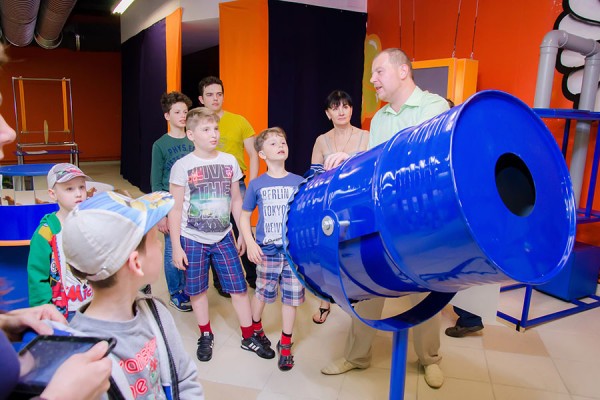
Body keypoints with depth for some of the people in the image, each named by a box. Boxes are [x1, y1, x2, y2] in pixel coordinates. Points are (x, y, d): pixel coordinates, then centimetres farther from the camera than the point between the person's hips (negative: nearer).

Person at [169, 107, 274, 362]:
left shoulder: (229, 161, 0)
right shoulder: (182, 166, -8)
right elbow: (175, 209, -6)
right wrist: (176, 246, -7)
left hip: (223, 237, 2)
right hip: (192, 239, -2)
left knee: (239, 286, 3)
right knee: (197, 289, 10)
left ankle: (249, 337, 19)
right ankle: (206, 336, 31)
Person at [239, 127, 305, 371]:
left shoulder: (299, 182, -1)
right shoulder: (257, 184, -1)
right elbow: (245, 216, 6)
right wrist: (250, 244, -5)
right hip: (267, 251, 0)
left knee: (291, 296, 7)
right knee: (263, 293, 13)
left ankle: (285, 344, 26)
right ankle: (255, 328, 43)